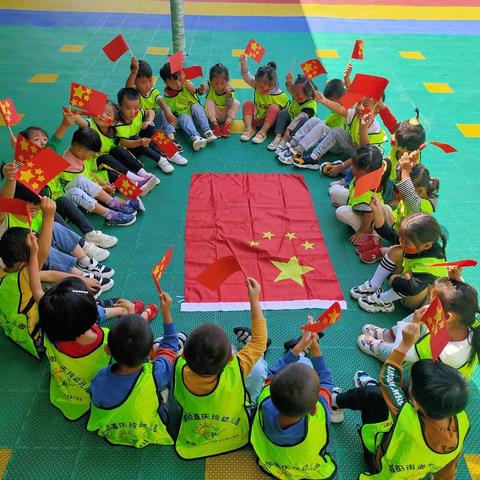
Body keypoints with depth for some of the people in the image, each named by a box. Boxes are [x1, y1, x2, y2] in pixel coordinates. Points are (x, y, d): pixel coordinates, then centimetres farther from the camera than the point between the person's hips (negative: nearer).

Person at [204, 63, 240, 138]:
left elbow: (229, 105, -18)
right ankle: (215, 125, -28)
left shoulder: (230, 89, -15)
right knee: (209, 102, -24)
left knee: (236, 103, -21)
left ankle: (226, 125, -24)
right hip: (214, 115, 0)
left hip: (226, 115, 0)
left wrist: (229, 94, -34)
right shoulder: (209, 87, -14)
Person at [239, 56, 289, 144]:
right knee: (247, 103, -16)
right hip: (256, 119, 4)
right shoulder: (257, 85, -8)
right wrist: (243, 64, -29)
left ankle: (263, 132, -29)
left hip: (270, 121, -4)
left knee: (274, 107, -31)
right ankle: (249, 129, -21)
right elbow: (247, 77, -15)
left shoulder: (280, 95, -18)